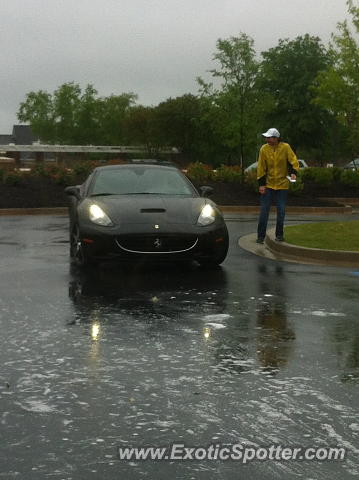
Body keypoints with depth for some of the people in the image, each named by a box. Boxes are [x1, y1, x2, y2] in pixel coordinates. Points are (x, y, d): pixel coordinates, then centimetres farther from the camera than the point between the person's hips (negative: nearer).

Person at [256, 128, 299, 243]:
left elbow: (293, 161, -5)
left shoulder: (285, 147, -8)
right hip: (268, 184, 1)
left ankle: (279, 235, 17)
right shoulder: (264, 149, -5)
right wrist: (261, 184, -4)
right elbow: (261, 167, -2)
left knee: (281, 210, 4)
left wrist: (293, 172, -23)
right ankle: (261, 236, 7)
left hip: (282, 184, 0)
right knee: (264, 210, 0)